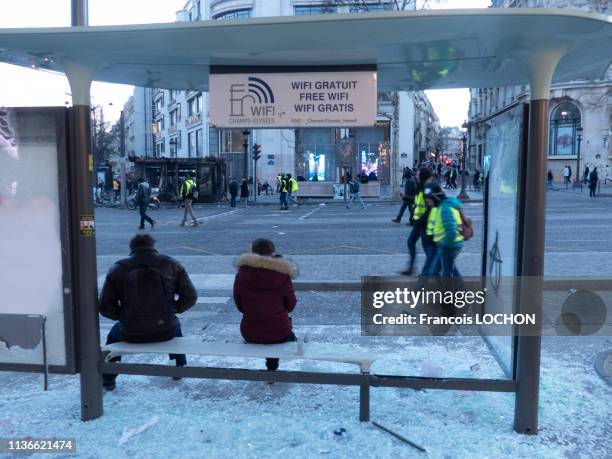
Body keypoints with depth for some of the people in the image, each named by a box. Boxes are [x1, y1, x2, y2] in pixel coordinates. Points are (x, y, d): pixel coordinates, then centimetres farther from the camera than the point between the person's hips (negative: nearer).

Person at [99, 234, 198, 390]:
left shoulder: (117, 269, -3)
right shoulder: (171, 265, -2)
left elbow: (105, 307, -3)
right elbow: (190, 296, -2)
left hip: (131, 334, 0)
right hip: (165, 332, 0)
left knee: (114, 333, 35)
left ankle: (107, 380, 44)